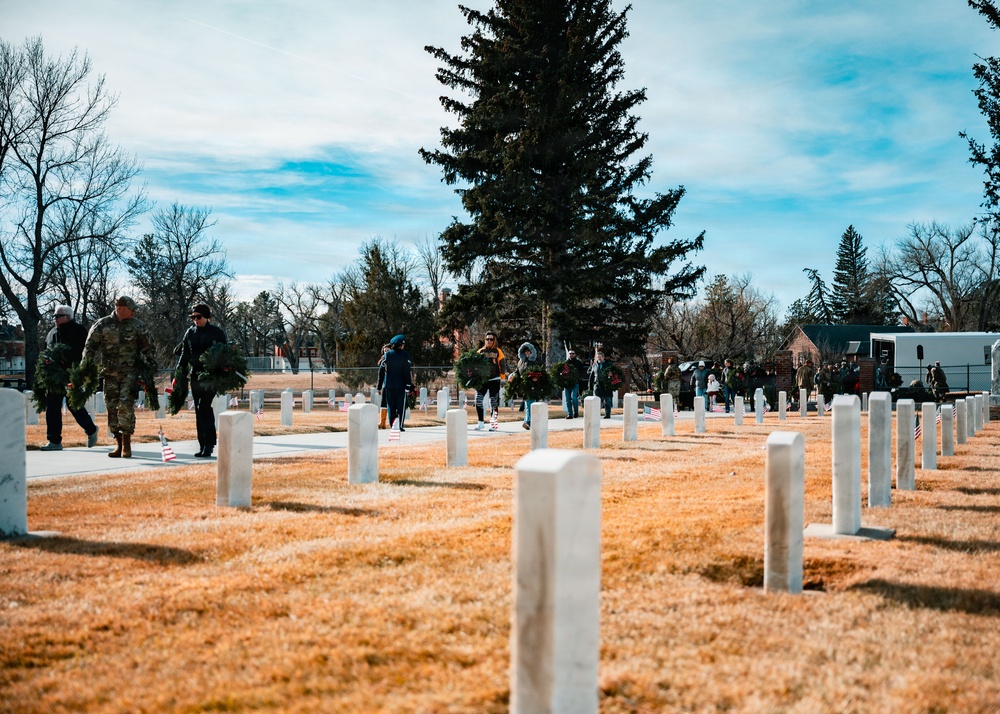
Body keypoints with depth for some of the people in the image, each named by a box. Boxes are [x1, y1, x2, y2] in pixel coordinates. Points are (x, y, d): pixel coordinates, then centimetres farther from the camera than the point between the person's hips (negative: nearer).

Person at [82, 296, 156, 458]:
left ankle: (126, 444, -8)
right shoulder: (102, 324, 5)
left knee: (126, 405, -13)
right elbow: (90, 346, 6)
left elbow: (148, 348, 11)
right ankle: (119, 444, 11)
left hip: (130, 372, -2)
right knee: (112, 407, 2)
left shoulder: (138, 326, 6)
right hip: (109, 372, 2)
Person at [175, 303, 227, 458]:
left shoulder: (216, 332, -1)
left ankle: (208, 445, -9)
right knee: (199, 411, 6)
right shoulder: (190, 332, 12)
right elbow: (184, 354, 16)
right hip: (195, 375, 5)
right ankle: (203, 445, 10)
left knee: (204, 408, -13)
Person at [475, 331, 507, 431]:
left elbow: (503, 365, 3)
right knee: (478, 399, -12)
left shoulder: (498, 351, 3)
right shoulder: (480, 351, 9)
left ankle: (493, 424, 11)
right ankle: (481, 423, -3)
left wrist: (503, 377, -5)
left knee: (494, 403, 2)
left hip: (494, 380, -2)